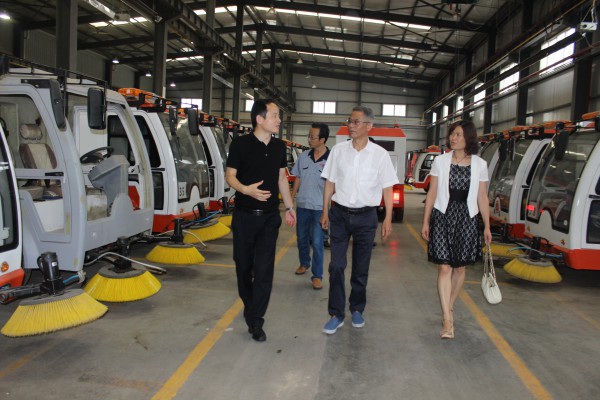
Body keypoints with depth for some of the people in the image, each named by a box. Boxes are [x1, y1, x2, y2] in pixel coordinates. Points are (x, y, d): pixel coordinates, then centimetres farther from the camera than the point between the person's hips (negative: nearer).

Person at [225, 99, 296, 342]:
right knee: (243, 265, 10)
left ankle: (255, 320, 3)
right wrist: (246, 189, -25)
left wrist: (289, 207, 15)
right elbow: (230, 175, -5)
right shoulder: (241, 144, -7)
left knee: (264, 269, -4)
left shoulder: (279, 146, 6)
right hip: (244, 215, -2)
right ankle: (249, 306, 36)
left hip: (269, 217, 2)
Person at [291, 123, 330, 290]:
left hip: (320, 208, -4)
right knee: (302, 238, 18)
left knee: (317, 243, -2)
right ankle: (304, 263, 41)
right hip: (302, 205, 5)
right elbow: (298, 180, 11)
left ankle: (317, 275, 10)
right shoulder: (303, 157, 2)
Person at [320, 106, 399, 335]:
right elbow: (330, 182, 7)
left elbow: (387, 188, -1)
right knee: (336, 266, 0)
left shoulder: (380, 154, -4)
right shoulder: (338, 150, 1)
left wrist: (388, 219, -4)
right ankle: (336, 314, 12)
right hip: (340, 213, 1)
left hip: (366, 216, -1)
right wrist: (325, 211, 5)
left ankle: (357, 309, 30)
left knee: (361, 268, 12)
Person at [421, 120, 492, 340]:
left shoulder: (480, 165, 3)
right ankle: (448, 321, -2)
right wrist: (426, 222, 2)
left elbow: (482, 198, 7)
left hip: (466, 219, 1)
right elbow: (432, 193, 3)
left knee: (459, 267, 10)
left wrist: (487, 226, 6)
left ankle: (449, 307, 32)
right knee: (444, 268, -6)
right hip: (443, 217, -1)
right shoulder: (440, 161, 1)